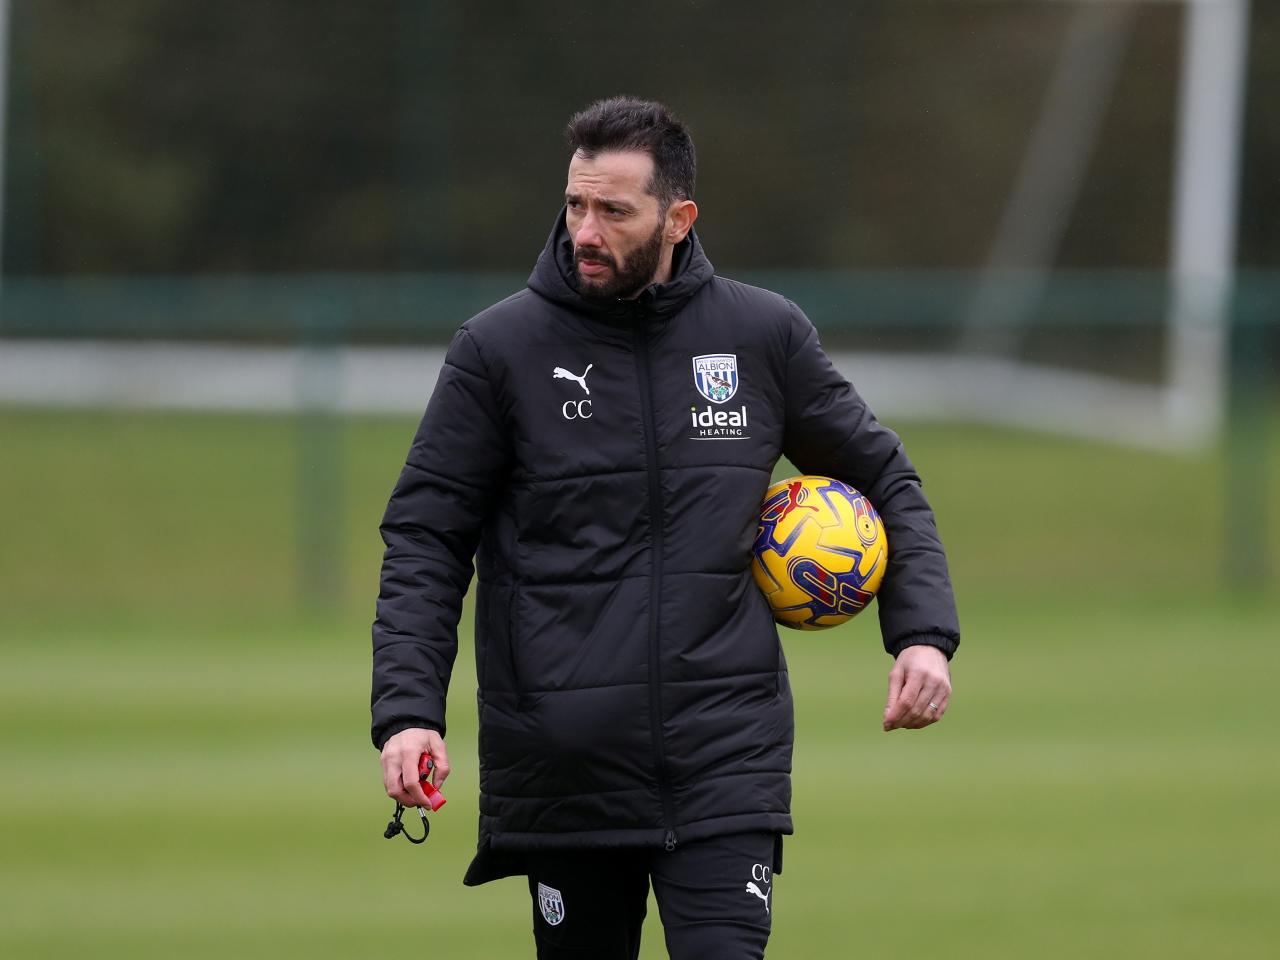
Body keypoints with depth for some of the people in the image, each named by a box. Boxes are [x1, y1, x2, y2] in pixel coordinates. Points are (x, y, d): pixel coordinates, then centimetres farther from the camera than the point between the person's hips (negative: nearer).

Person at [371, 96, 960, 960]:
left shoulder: (765, 335, 4)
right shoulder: (500, 350, 0)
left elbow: (886, 480, 15)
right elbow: (426, 539, 2)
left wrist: (925, 634, 1)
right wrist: (407, 709, -10)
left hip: (726, 761, 0)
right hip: (563, 772, 0)